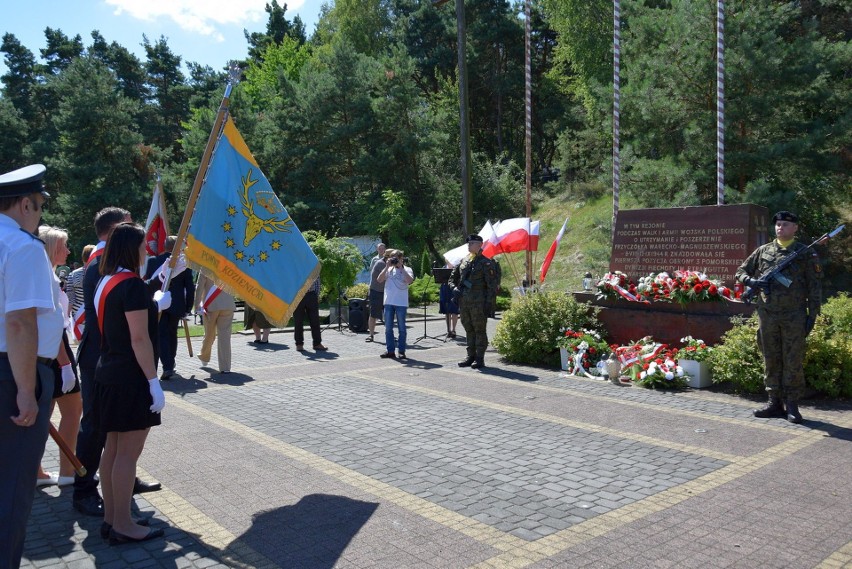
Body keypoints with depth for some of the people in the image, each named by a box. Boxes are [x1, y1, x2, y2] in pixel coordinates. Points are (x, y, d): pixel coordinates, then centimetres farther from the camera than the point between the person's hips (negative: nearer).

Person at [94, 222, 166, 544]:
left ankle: (110, 518, 23)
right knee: (128, 453, -2)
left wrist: (154, 305, 20)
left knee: (113, 449, 14)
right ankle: (122, 526, 6)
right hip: (131, 379, -9)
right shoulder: (132, 284, -16)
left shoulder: (106, 281, 11)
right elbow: (139, 339, -20)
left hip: (110, 375, 9)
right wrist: (153, 381, -17)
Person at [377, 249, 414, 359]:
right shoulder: (389, 270, 10)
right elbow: (379, 280, -3)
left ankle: (402, 351, 9)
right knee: (388, 328, 6)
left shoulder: (407, 270, 2)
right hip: (388, 302, 3)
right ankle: (390, 350, 13)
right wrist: (387, 266, -7)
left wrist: (401, 267, -14)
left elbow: (410, 281, -18)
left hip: (401, 303, -3)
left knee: (401, 328, 3)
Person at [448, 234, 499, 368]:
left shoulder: (486, 263, -6)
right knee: (469, 330, 12)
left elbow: (492, 286, -10)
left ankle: (480, 359, 5)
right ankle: (471, 356, 21)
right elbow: (452, 277, 24)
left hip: (479, 303, -7)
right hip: (464, 302, 7)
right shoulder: (464, 261, 13)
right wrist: (454, 288, 4)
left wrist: (489, 304, -15)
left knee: (480, 331, -1)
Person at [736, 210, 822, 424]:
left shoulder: (806, 254, 4)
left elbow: (815, 287, 2)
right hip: (767, 315, 3)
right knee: (771, 360, 8)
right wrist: (751, 281, -6)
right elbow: (741, 271, 16)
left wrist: (812, 315, -4)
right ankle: (775, 402, 17)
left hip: (794, 316, -3)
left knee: (793, 362, 0)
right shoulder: (762, 251, 10)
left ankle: (792, 406, 8)